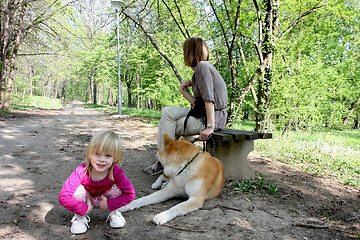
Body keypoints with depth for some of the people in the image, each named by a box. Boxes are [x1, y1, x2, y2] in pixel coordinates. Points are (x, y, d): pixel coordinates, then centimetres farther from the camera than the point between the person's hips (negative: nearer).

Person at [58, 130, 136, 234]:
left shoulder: (116, 172, -31)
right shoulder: (81, 172, -36)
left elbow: (130, 194, -24)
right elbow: (63, 197, -35)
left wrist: (109, 204, -25)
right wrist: (84, 209, -29)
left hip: (102, 200, 1)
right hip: (85, 199, -1)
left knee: (117, 189, -27)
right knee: (79, 189, -32)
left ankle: (114, 213, 3)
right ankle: (80, 217, -5)